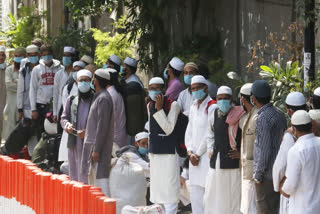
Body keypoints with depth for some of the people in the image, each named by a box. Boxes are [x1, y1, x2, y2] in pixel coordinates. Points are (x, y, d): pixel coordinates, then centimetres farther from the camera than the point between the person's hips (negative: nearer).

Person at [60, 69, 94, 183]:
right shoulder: (71, 100, 13)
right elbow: (64, 117, 21)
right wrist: (67, 125, -2)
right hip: (74, 145, 5)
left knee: (87, 177, -10)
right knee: (74, 175, 8)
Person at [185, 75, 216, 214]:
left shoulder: (212, 107, -9)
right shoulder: (194, 107, 16)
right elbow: (189, 131, 15)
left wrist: (198, 154, -8)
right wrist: (190, 152, 1)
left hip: (207, 155, -8)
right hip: (194, 156, 8)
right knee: (194, 193, 8)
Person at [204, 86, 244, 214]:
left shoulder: (239, 116, -9)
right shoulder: (214, 115, 10)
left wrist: (242, 153, -9)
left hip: (233, 162, -6)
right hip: (216, 162, 6)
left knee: (232, 195, -3)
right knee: (211, 196, 6)